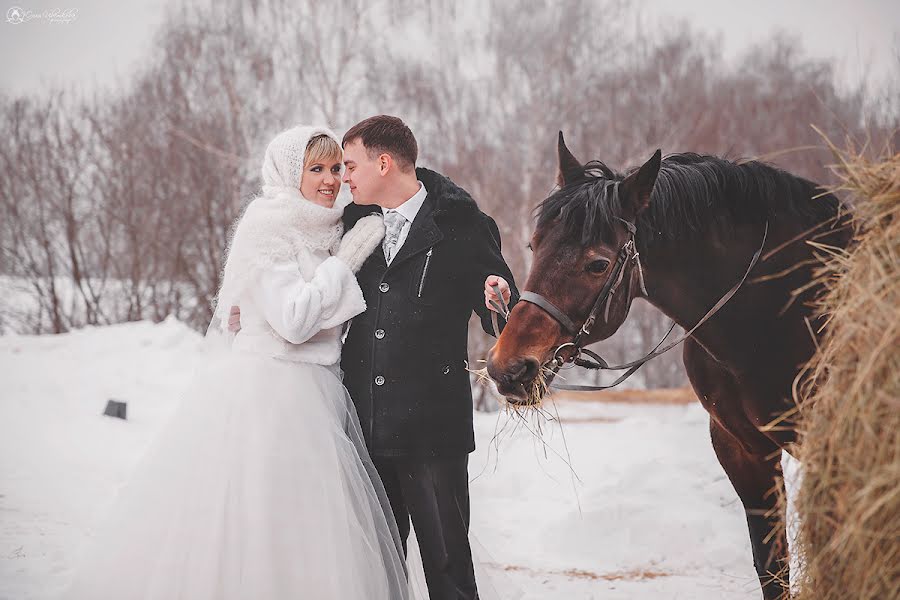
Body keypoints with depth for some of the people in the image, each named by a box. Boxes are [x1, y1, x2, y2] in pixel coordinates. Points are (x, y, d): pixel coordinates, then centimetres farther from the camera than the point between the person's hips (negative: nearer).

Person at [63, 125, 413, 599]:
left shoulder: (322, 231, 15)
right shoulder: (266, 229, -9)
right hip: (266, 395, -8)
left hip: (315, 393, 8)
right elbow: (294, 320, -17)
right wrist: (344, 261, -11)